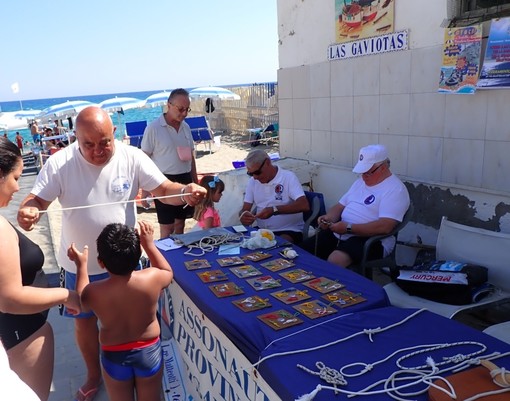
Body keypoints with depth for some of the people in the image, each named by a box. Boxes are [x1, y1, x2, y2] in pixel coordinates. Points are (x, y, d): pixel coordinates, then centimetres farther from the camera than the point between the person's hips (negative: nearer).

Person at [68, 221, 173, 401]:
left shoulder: (93, 292, -26)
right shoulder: (152, 278, -26)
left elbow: (80, 301, 1)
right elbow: (168, 272, 0)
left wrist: (81, 266, 6)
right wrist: (149, 244, 1)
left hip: (114, 355, 0)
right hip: (149, 350, 1)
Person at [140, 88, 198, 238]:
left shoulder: (186, 127, 8)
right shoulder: (153, 128, -10)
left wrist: (196, 183, 15)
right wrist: (144, 189, -11)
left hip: (185, 180, 5)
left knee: (180, 224, 14)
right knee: (167, 227, 1)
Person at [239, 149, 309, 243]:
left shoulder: (288, 177, -8)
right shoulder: (252, 182, 10)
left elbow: (304, 205, -21)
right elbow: (244, 210, 10)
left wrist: (274, 210, -29)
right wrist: (243, 216, -15)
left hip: (289, 231, -4)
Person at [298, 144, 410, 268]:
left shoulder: (395, 189, -9)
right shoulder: (360, 182, 18)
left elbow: (384, 226, -21)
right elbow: (340, 206, 20)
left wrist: (348, 228, -21)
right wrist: (329, 218, -3)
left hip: (370, 240, -8)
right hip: (338, 232, 8)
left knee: (335, 261, -36)